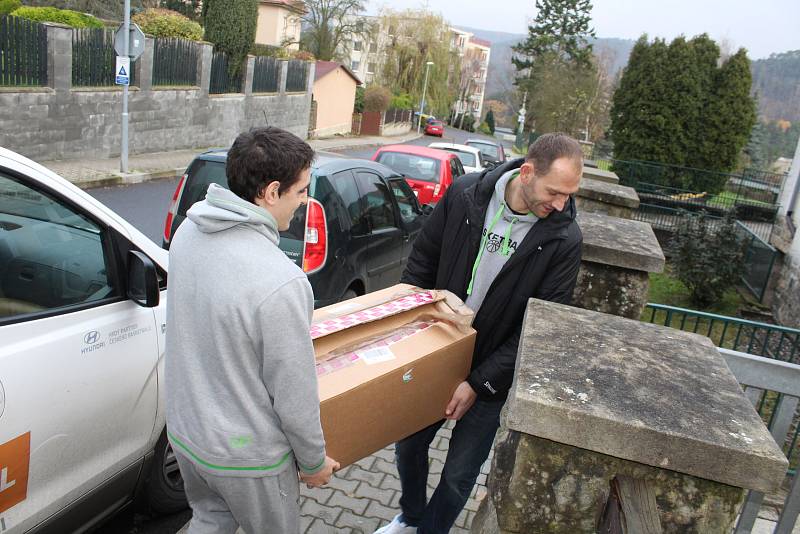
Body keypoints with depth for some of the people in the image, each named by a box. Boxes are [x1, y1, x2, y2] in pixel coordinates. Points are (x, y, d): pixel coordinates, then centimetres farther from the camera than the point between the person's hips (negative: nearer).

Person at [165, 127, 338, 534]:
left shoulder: (188, 231, -10)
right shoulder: (280, 283, -34)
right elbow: (295, 396, -23)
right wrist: (314, 461, -4)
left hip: (184, 428, 7)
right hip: (246, 455, -6)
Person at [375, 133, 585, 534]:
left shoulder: (564, 240, -17)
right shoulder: (465, 194, -13)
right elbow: (422, 261, -1)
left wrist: (480, 382, -18)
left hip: (492, 376, -2)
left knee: (459, 475, 11)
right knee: (408, 446, 21)